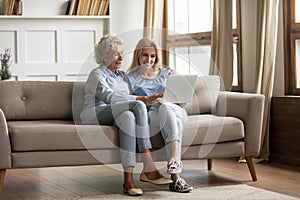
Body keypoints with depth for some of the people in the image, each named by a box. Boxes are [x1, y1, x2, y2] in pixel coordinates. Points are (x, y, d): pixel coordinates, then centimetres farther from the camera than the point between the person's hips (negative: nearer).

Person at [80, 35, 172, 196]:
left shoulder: (121, 75, 26)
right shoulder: (97, 75, 0)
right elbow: (110, 97, -18)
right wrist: (141, 99, -26)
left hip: (114, 116, 6)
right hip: (95, 115, -6)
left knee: (128, 116, -34)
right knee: (137, 106, -31)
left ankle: (128, 178, -45)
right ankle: (149, 167, -39)